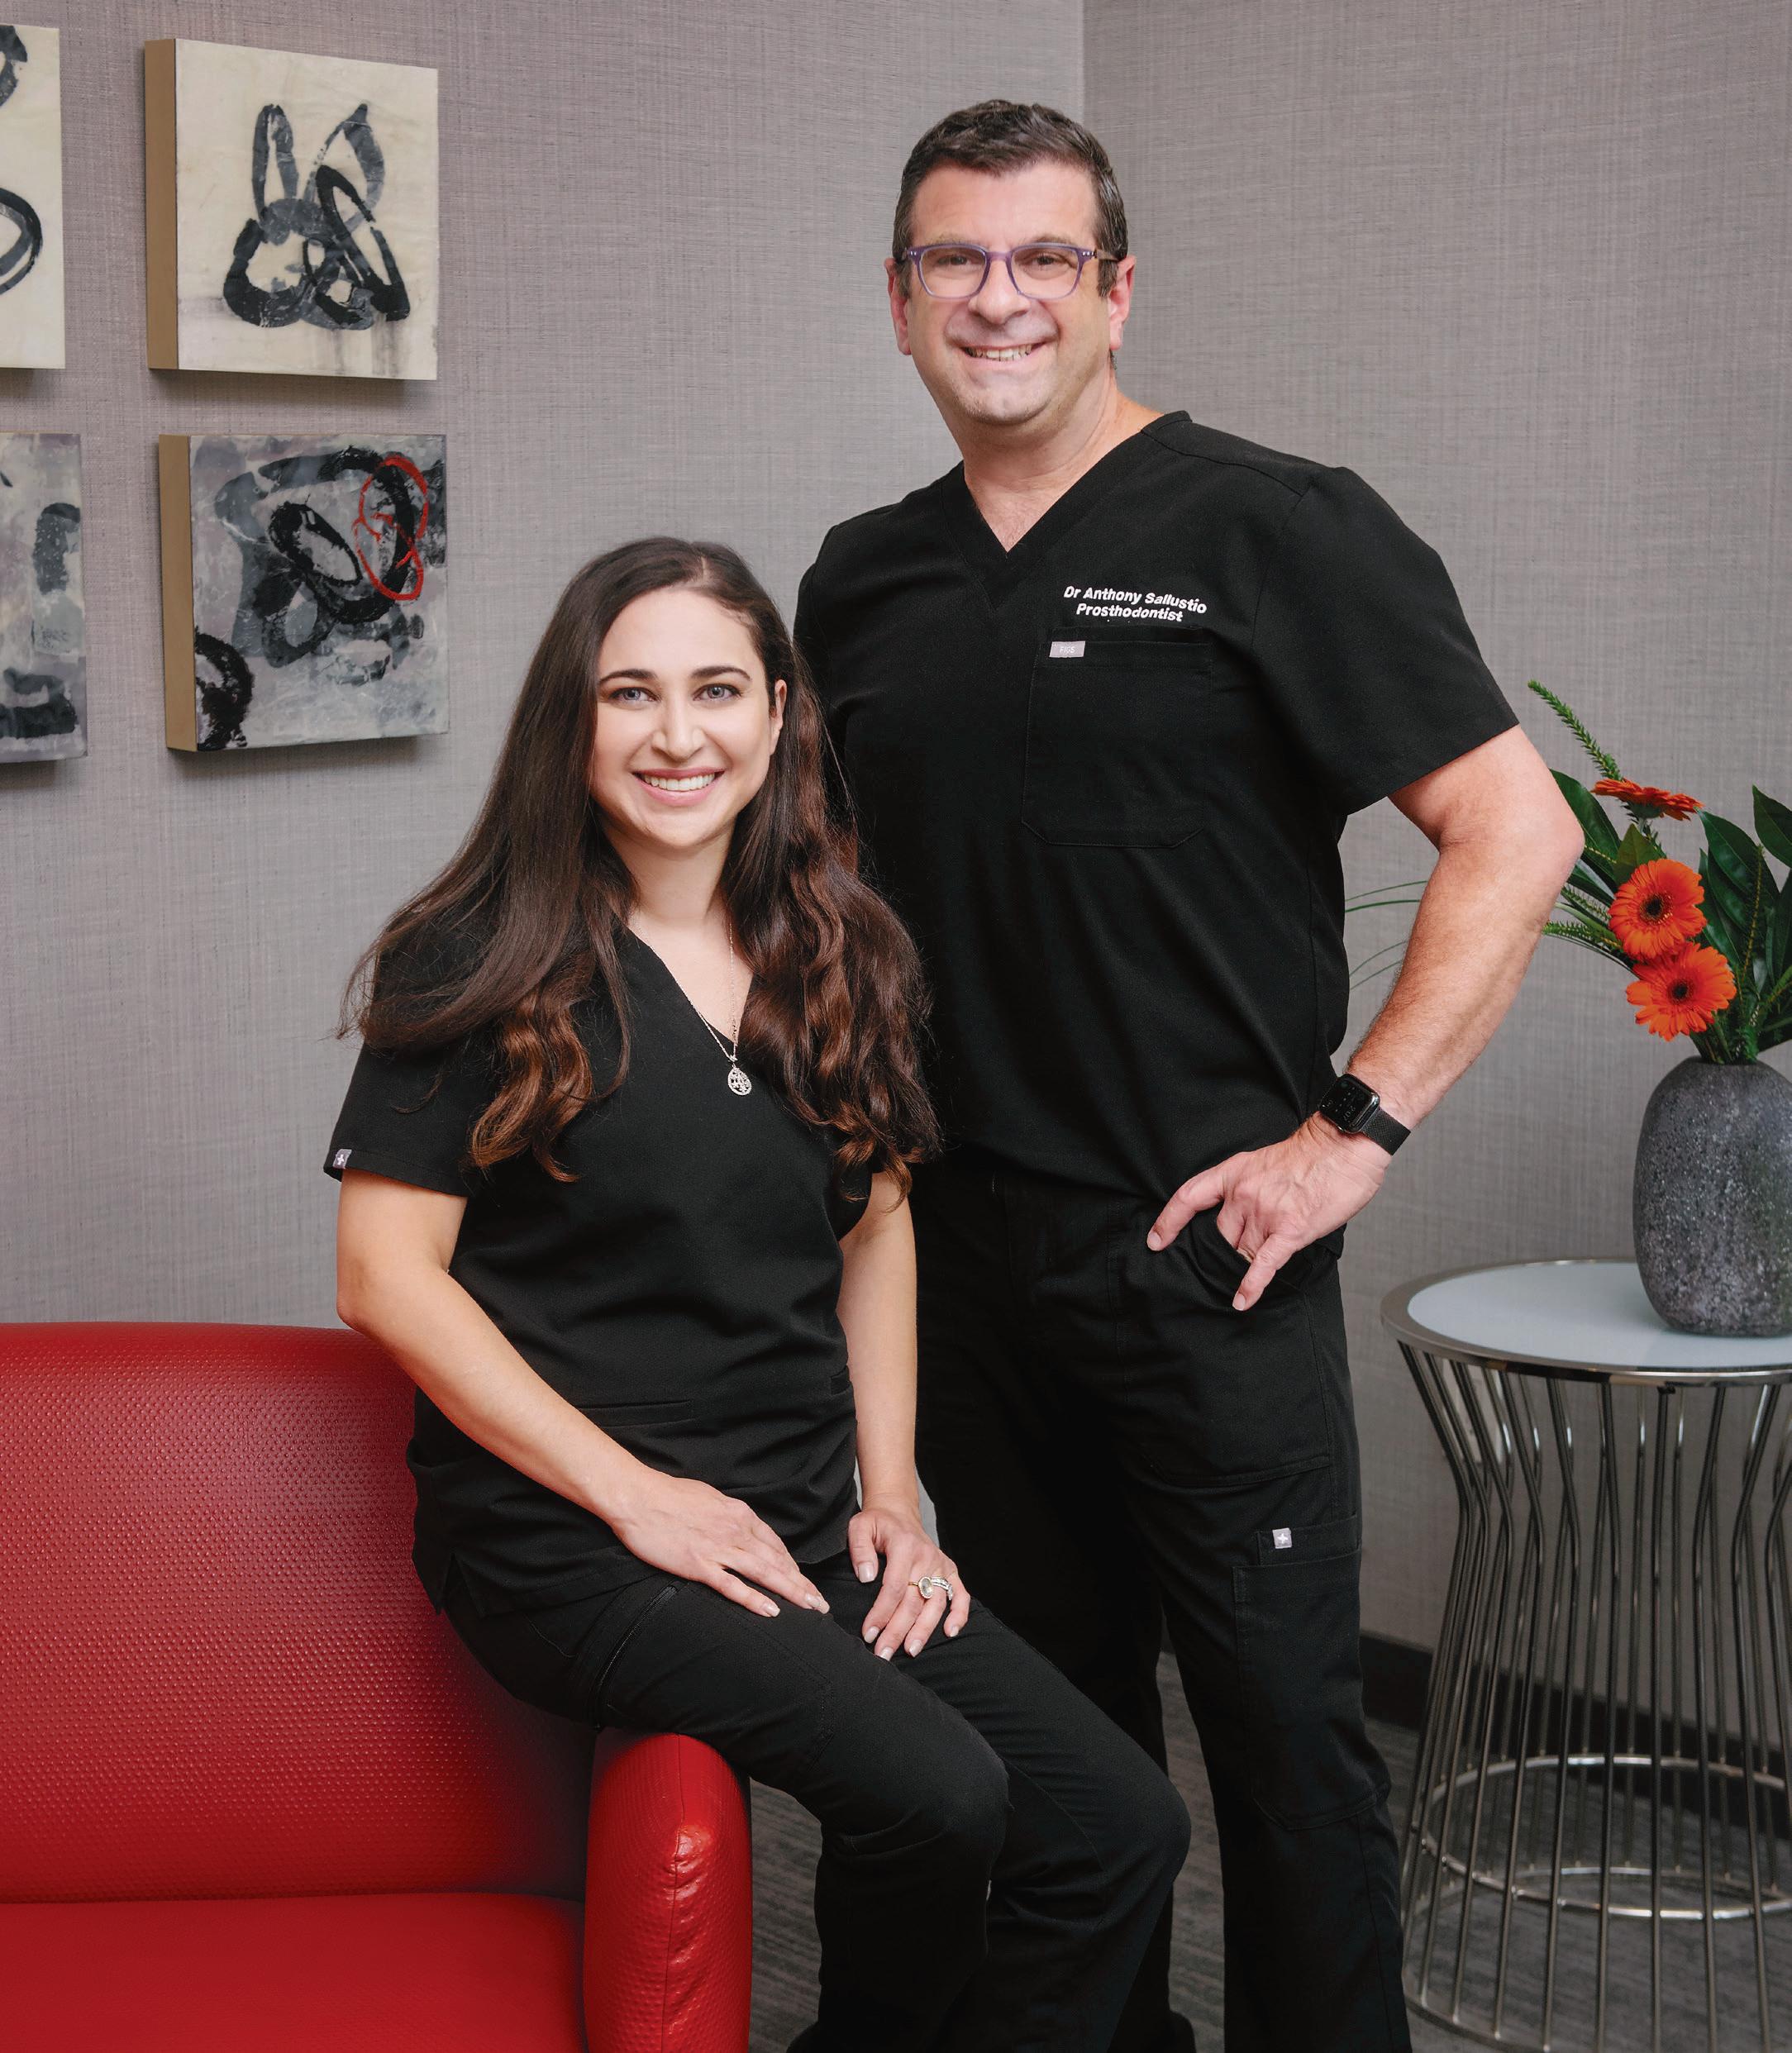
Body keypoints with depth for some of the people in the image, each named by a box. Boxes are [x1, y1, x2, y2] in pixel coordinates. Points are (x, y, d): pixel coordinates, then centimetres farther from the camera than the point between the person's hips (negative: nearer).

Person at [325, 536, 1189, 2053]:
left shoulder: (835, 960, 11)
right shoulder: (486, 964, -6)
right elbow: (387, 1275, -9)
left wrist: (891, 1494, 7)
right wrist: (637, 1496, -13)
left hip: (799, 1528, 6)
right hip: (566, 1541, -6)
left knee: (1127, 1829, -11)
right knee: (936, 1791, -27)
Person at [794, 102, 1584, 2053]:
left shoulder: (1273, 530, -6)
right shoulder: (863, 580, 11)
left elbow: (1515, 831, -10)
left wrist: (1356, 1127, -14)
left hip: (1204, 1249, -5)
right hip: (956, 1248, 5)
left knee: (1283, 1720, 2)